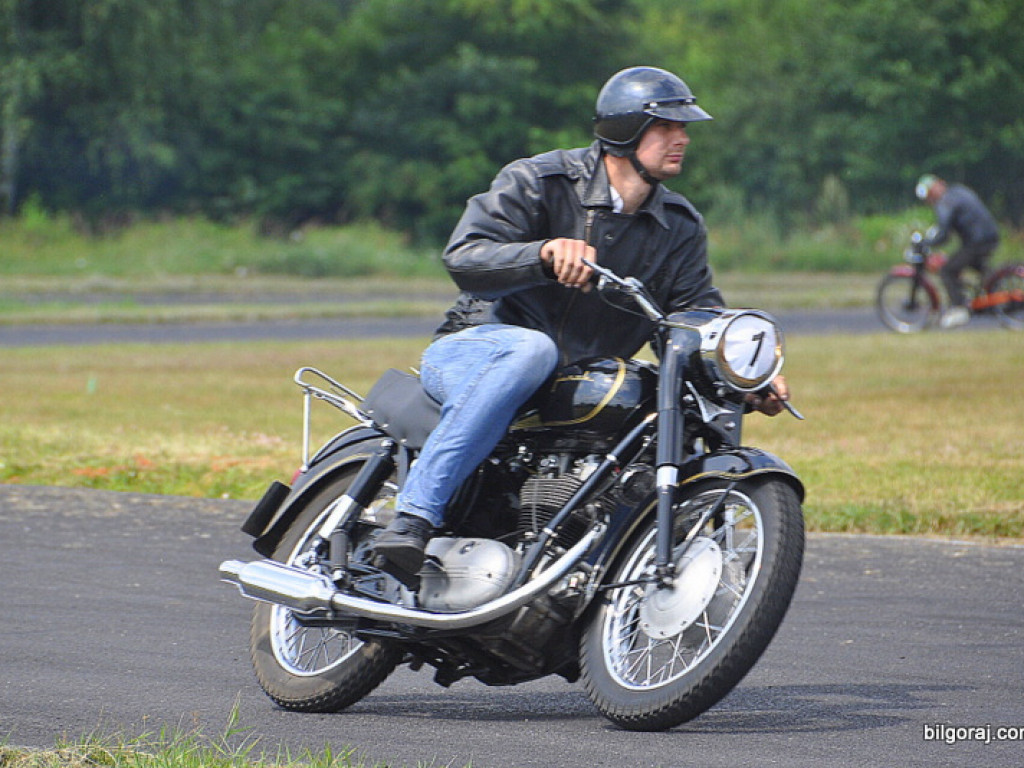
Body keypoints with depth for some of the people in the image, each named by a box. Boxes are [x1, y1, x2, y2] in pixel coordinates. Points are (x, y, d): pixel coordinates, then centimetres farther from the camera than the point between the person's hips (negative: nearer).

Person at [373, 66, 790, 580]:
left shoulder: (680, 227, 11)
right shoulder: (537, 182, -7)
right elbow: (463, 257, -19)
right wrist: (547, 252, -37)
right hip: (475, 347, -5)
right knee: (531, 350, -40)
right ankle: (415, 514, -45)